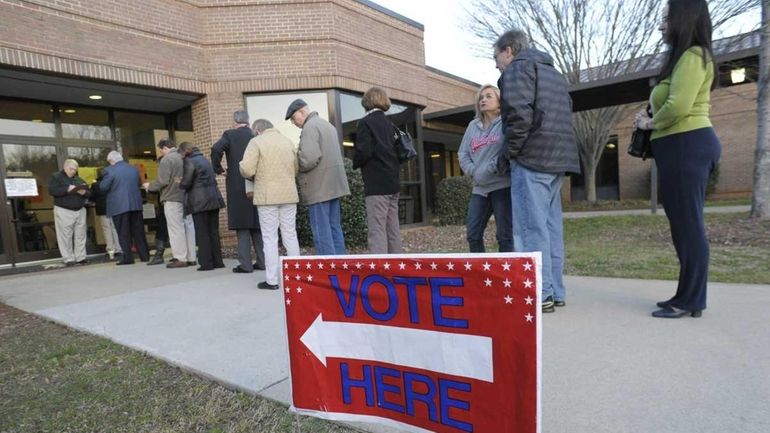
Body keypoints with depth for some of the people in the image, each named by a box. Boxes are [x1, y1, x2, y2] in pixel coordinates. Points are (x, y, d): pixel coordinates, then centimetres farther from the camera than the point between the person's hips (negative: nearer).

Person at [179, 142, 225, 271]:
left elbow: (186, 182, -9)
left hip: (199, 201, -7)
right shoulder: (205, 160, 18)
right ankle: (217, 261, 11)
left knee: (202, 233, -2)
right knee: (214, 231, 9)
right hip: (213, 199, 7)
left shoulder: (189, 161, -5)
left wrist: (179, 184, 12)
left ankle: (206, 263, 0)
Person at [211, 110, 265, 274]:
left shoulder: (230, 135, -2)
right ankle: (262, 261, 14)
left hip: (237, 186, -3)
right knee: (257, 224, 11)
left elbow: (216, 149, -17)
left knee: (242, 225, 0)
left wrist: (218, 169, -4)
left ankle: (245, 264, 1)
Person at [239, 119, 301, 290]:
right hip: (289, 194, 4)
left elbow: (247, 169, -12)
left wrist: (256, 175, 9)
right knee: (290, 235, 10)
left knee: (270, 238, 1)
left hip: (267, 196, -4)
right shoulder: (288, 141, 11)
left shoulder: (256, 141, -4)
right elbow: (296, 169, 12)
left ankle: (271, 280, 4)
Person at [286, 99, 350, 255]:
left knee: (321, 232, -4)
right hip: (334, 185, 9)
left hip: (319, 187, -9)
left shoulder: (310, 127, -10)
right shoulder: (328, 124, 20)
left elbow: (309, 159, -22)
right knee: (335, 227, 13)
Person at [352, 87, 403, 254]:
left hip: (377, 185, -8)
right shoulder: (389, 123, 16)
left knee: (376, 231, -8)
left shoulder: (365, 123, -6)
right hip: (393, 183, 8)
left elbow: (364, 152, -15)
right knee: (393, 230, 11)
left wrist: (355, 163, 3)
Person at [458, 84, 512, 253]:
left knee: (505, 235, -1)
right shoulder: (473, 125, 18)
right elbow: (462, 153, 13)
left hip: (502, 185, -6)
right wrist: (473, 172, -3)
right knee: (473, 234, 5)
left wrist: (490, 169, -16)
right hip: (479, 188, 6)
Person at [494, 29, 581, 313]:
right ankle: (555, 292, 15)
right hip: (557, 158, 9)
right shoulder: (552, 72, 28)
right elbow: (564, 115, 24)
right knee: (550, 226, 10)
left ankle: (539, 295, -5)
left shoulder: (517, 68, 0)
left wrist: (507, 154, -7)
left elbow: (519, 115, -17)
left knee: (530, 227, -7)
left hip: (532, 158, -9)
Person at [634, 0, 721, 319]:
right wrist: (651, 116, 6)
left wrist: (650, 123, -3)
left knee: (688, 225, -7)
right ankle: (689, 296, 19)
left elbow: (679, 107, -20)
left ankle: (691, 301, 1)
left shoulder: (692, 56, -9)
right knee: (683, 224, 11)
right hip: (682, 147, 10)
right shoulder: (684, 57, 23)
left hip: (686, 146, -10)